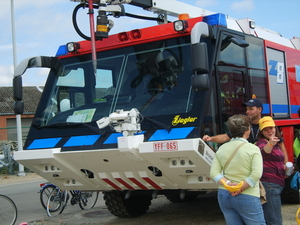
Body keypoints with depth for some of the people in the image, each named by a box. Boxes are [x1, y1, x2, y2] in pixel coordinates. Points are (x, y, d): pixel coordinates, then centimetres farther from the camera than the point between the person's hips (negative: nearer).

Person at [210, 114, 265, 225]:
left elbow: (214, 173, -2)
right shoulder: (253, 149, -9)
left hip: (224, 195, 5)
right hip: (247, 198, -5)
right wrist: (240, 189, -13)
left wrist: (227, 184, -11)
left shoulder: (222, 148, 4)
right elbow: (256, 174, -18)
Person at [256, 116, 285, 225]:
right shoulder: (262, 142, -10)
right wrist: (270, 144, -56)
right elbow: (263, 152, -36)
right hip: (269, 184, -10)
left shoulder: (276, 144, 19)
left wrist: (285, 168, 18)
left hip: (275, 185, 10)